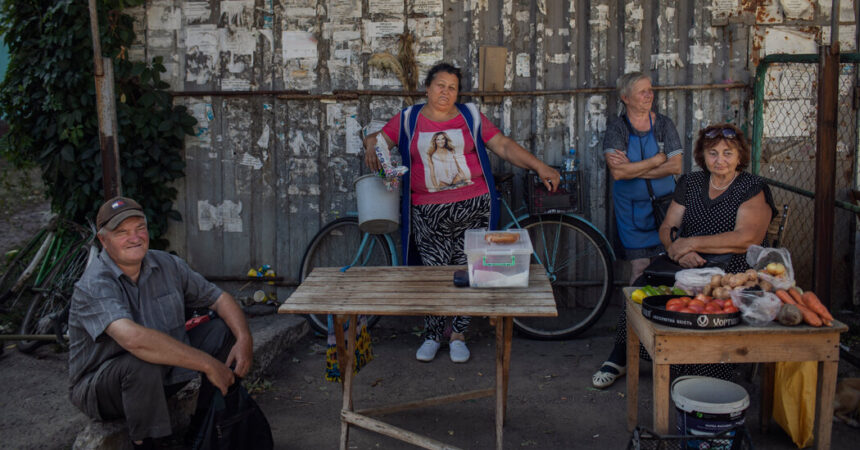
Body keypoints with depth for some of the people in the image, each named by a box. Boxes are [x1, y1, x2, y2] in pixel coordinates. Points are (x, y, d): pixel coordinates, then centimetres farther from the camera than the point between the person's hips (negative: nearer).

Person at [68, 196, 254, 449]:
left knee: (225, 329, -2)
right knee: (142, 365, -38)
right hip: (100, 388, -7)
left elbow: (219, 298, 4)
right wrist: (207, 364, -39)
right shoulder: (94, 285, -25)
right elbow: (133, 338, -41)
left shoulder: (167, 265, -3)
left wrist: (244, 338, -17)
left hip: (164, 376, 7)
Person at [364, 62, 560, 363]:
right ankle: (432, 336, 16)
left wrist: (540, 167, -2)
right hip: (428, 214, 0)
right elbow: (378, 138, 5)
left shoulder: (471, 116, 8)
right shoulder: (408, 119, 8)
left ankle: (458, 336, 16)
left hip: (473, 208, 1)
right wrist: (371, 146, -20)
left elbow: (503, 146, 6)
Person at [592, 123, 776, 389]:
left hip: (735, 272, -4)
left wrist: (691, 243, -15)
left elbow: (746, 239, -14)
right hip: (689, 267, 4)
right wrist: (677, 250, -13)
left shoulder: (753, 188, 0)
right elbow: (667, 228, 11)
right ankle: (619, 358, -3)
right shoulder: (690, 183, 15)